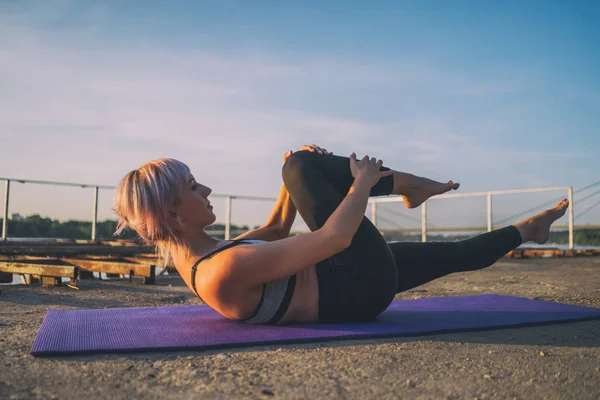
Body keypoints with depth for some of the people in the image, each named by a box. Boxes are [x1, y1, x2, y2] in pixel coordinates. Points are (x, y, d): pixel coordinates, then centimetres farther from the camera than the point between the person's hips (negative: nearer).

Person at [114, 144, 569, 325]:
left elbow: (275, 230, 14)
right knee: (301, 164, -8)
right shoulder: (225, 270, -32)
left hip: (345, 280, 9)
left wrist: (295, 181, 3)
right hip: (364, 288, -9)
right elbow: (335, 238, -30)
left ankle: (528, 227, 46)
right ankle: (411, 184, 16)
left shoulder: (198, 255, 0)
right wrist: (362, 183, -13)